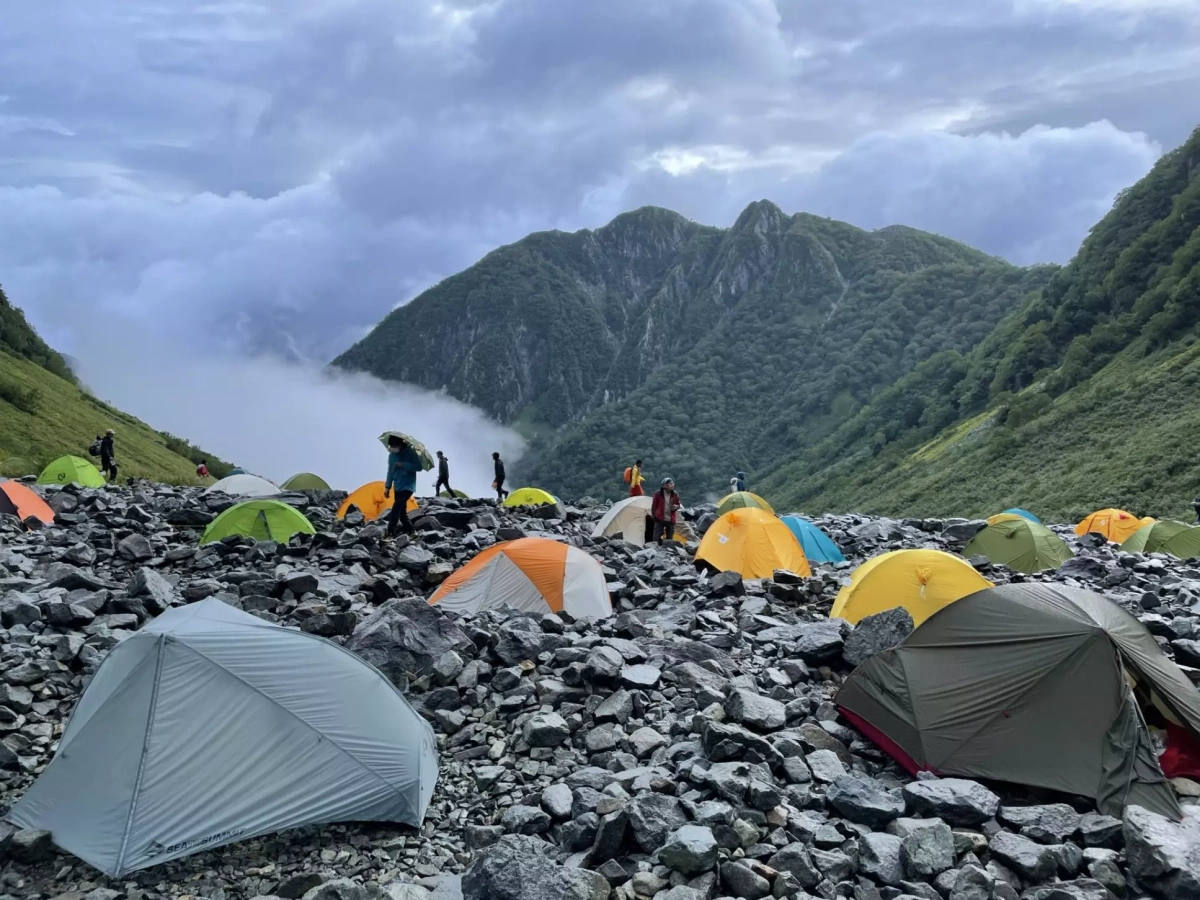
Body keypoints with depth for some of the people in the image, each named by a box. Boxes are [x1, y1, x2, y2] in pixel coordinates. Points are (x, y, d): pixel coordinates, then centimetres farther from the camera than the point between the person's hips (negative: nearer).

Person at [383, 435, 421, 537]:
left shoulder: (410, 452, -12)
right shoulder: (392, 454, 4)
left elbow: (418, 467, -15)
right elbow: (390, 471, 12)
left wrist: (402, 465, -22)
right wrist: (387, 487, 8)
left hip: (408, 486, -6)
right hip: (398, 486, 6)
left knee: (397, 507, -21)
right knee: (401, 510, 9)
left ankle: (390, 533, -24)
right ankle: (409, 531, 23)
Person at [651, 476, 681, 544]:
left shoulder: (675, 494, -1)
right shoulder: (658, 493, -10)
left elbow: (679, 504, 11)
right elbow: (654, 506, -1)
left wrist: (676, 507, -12)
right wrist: (654, 516, -1)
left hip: (671, 520, 3)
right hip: (659, 519, -3)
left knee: (670, 539, 9)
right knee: (657, 538, -6)